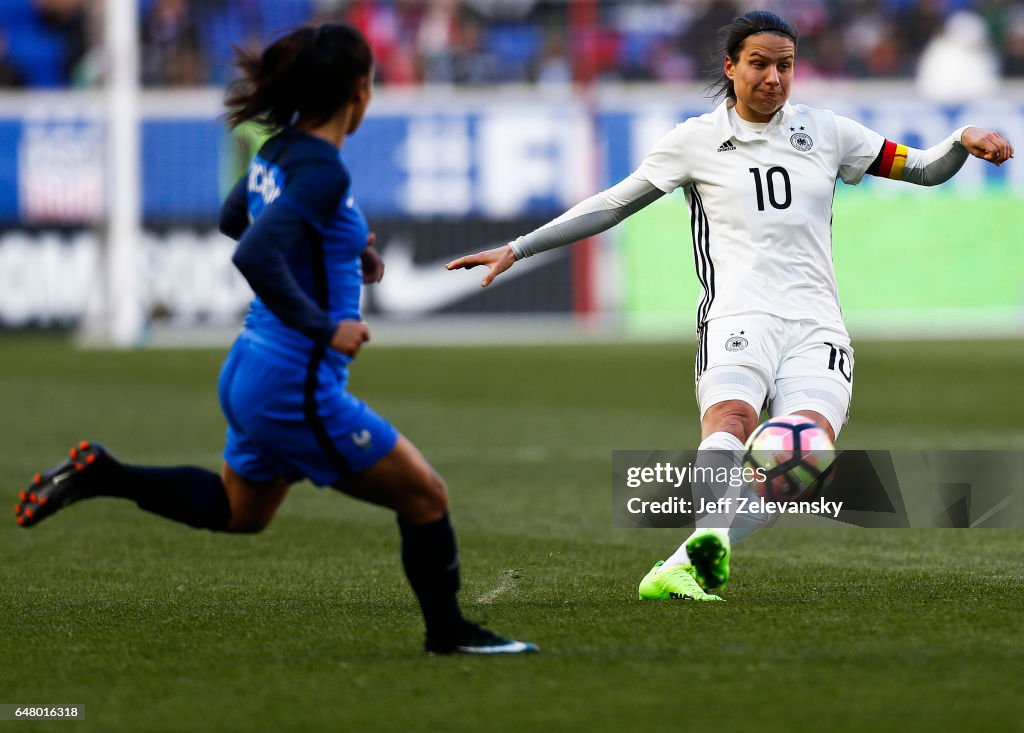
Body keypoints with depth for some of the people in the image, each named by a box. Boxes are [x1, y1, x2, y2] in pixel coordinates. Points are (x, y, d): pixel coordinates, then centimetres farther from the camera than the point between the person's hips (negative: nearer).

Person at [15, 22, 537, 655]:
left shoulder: (279, 152, 5)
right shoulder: (323, 171, -23)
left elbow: (235, 219, 25)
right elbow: (255, 256, -34)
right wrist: (325, 328, -26)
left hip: (251, 373, 9)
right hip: (298, 389, -9)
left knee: (239, 510, 31)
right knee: (424, 497, 3)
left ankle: (101, 476, 23)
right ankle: (449, 634, 15)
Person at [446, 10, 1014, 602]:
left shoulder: (825, 131, 18)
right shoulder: (698, 140, 13)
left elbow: (924, 170, 23)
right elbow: (612, 206, 19)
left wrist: (963, 141, 1)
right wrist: (518, 249, 15)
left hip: (817, 325, 2)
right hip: (739, 318, -2)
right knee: (732, 417, -35)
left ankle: (681, 567, -36)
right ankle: (708, 541, -60)